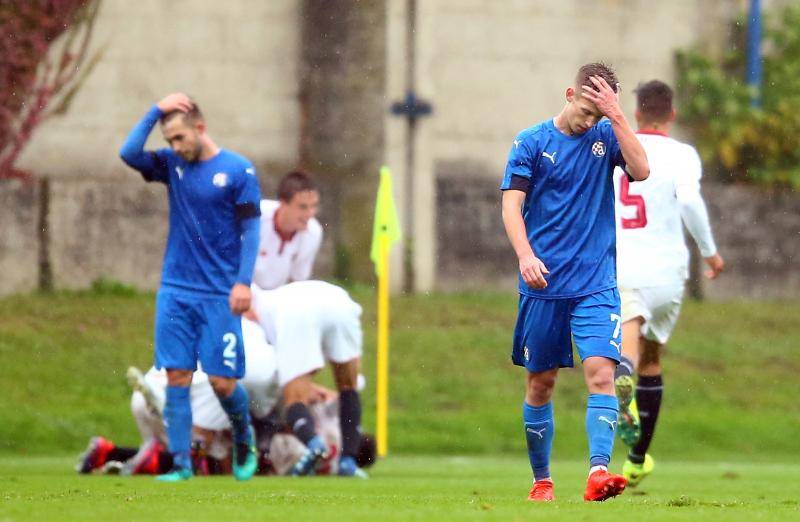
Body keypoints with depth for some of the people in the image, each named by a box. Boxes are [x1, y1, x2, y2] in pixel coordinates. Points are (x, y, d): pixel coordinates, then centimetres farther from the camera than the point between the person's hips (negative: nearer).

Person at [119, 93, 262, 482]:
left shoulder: (238, 171, -4)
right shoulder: (172, 165, 7)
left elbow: (251, 230, -5)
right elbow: (129, 153, -7)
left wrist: (243, 282, -13)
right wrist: (155, 112, -9)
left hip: (220, 296, -3)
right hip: (175, 292, 3)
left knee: (222, 382, -3)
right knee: (177, 378, -3)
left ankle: (244, 438, 25)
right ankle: (181, 463, 0)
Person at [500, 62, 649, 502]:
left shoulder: (606, 136, 6)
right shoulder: (532, 142, 0)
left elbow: (640, 170, -11)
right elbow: (511, 203, -5)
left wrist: (615, 116, -15)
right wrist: (525, 254, -21)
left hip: (596, 284, 0)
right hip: (543, 284, 0)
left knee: (601, 372, -16)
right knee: (541, 382, 6)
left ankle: (598, 471, -26)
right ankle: (541, 479, 18)